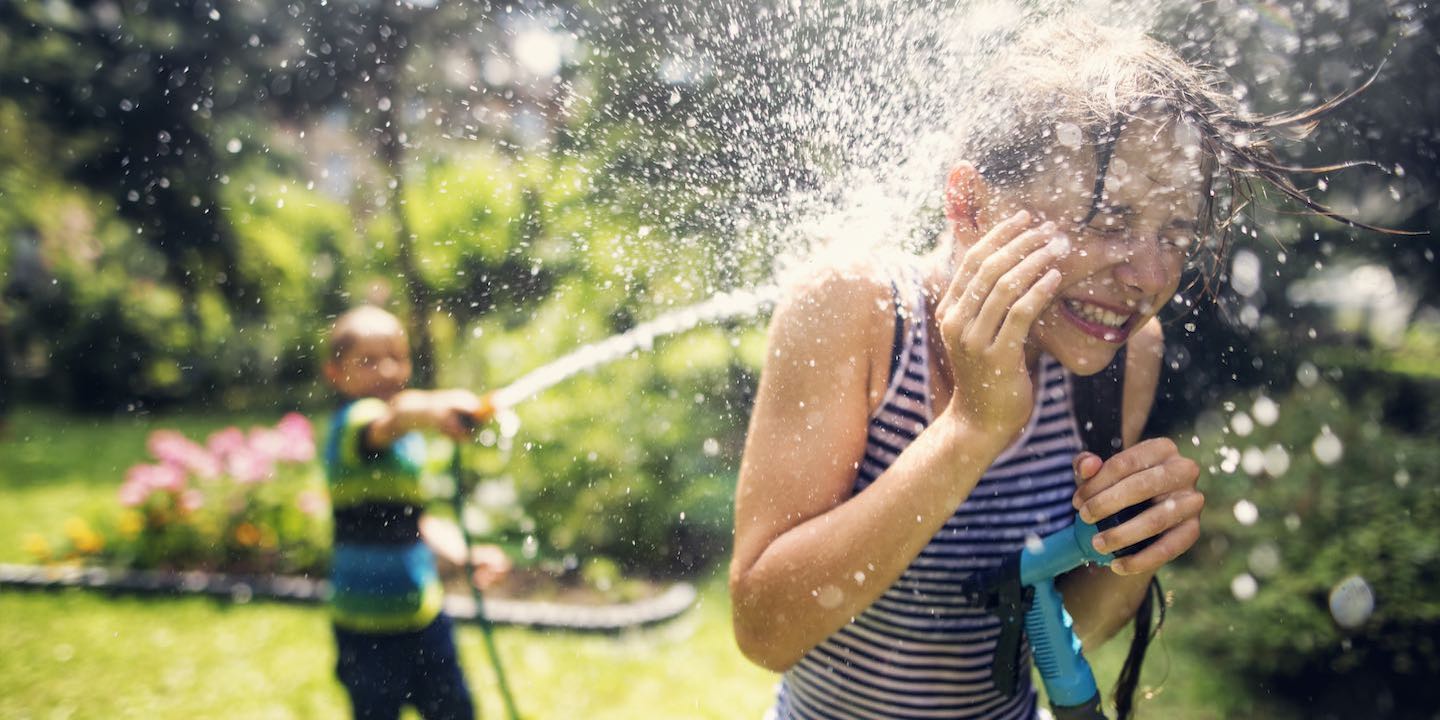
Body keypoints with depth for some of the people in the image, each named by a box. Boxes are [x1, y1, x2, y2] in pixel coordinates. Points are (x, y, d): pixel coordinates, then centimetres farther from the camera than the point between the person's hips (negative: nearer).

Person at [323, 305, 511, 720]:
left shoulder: (411, 438, 10)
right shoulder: (352, 422, -16)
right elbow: (393, 418, -42)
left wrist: (466, 556, 8)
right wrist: (435, 407, -63)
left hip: (425, 611, 7)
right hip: (370, 625, -7)